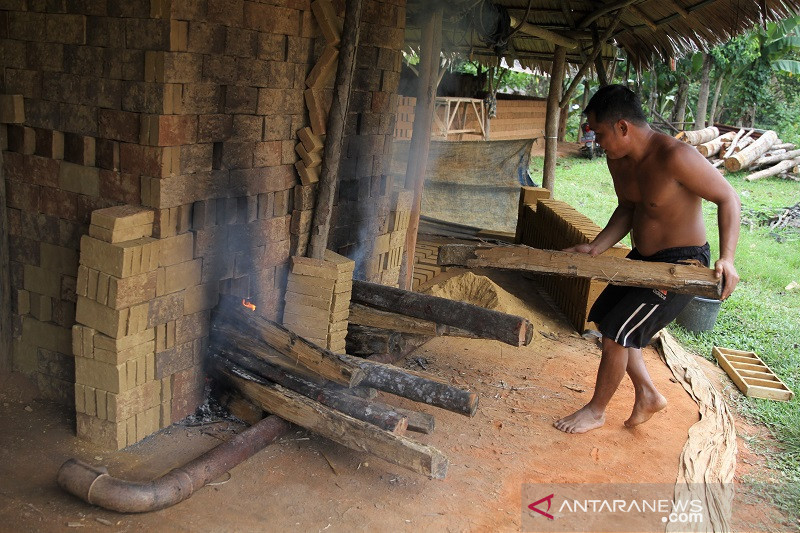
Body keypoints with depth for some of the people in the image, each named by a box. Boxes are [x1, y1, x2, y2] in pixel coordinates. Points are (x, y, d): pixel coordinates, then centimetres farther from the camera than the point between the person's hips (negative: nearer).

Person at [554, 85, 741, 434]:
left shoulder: (674, 157, -29)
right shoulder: (618, 160, -4)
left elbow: (728, 198, -20)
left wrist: (726, 258, -29)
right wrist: (594, 248, -6)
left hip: (681, 264, -9)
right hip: (642, 257, 9)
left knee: (617, 334, -7)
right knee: (604, 318, 16)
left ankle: (596, 411, 16)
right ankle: (648, 395, 30)